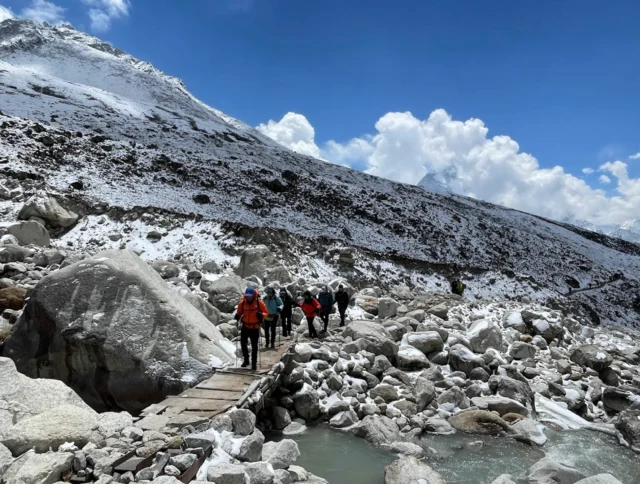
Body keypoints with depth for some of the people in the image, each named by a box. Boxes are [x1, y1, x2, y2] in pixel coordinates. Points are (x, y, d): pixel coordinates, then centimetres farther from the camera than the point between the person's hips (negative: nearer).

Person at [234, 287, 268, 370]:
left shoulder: (259, 302, -11)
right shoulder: (242, 302, -5)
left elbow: (266, 312, -5)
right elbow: (239, 312, 10)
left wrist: (261, 315, -26)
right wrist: (237, 316, -13)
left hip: (255, 328, -3)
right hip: (245, 326, 3)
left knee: (254, 346, 2)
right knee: (243, 343, 7)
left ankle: (254, 363, 13)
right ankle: (246, 360, 26)